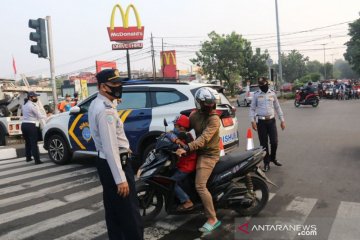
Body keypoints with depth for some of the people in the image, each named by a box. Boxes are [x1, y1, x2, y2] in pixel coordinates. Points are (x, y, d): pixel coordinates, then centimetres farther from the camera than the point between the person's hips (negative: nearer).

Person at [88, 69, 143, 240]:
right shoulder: (106, 110, -23)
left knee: (113, 208, 20)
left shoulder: (97, 104, 10)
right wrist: (120, 179, -26)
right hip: (113, 163, -10)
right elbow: (110, 147, -27)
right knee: (129, 212, -1)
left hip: (104, 161, 10)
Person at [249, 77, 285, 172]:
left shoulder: (272, 93, 6)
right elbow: (252, 108, 2)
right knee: (263, 143, 4)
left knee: (274, 142, 1)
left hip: (271, 120, 1)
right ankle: (266, 162, 15)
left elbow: (277, 107, 11)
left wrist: (282, 120, 7)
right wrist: (253, 121, -9)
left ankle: (273, 158, 27)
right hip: (261, 121, -1)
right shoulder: (256, 94, 1)